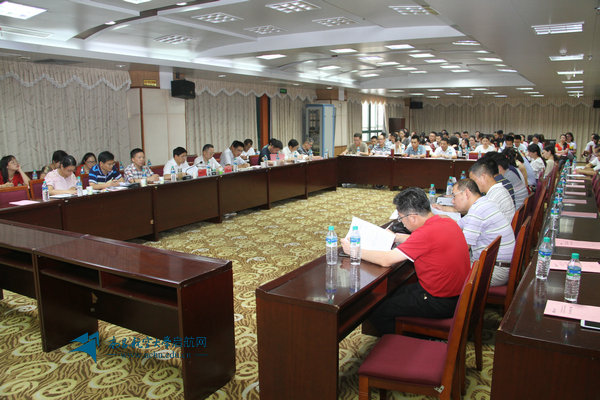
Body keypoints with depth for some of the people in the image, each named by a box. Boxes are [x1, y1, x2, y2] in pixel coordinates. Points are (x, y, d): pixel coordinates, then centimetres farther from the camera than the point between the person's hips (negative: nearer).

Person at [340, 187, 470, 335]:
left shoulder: (427, 233, -28)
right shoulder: (448, 222, -1)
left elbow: (386, 260, -25)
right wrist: (396, 237, 16)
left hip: (440, 303, -9)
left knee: (377, 312, -2)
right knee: (391, 292, 23)